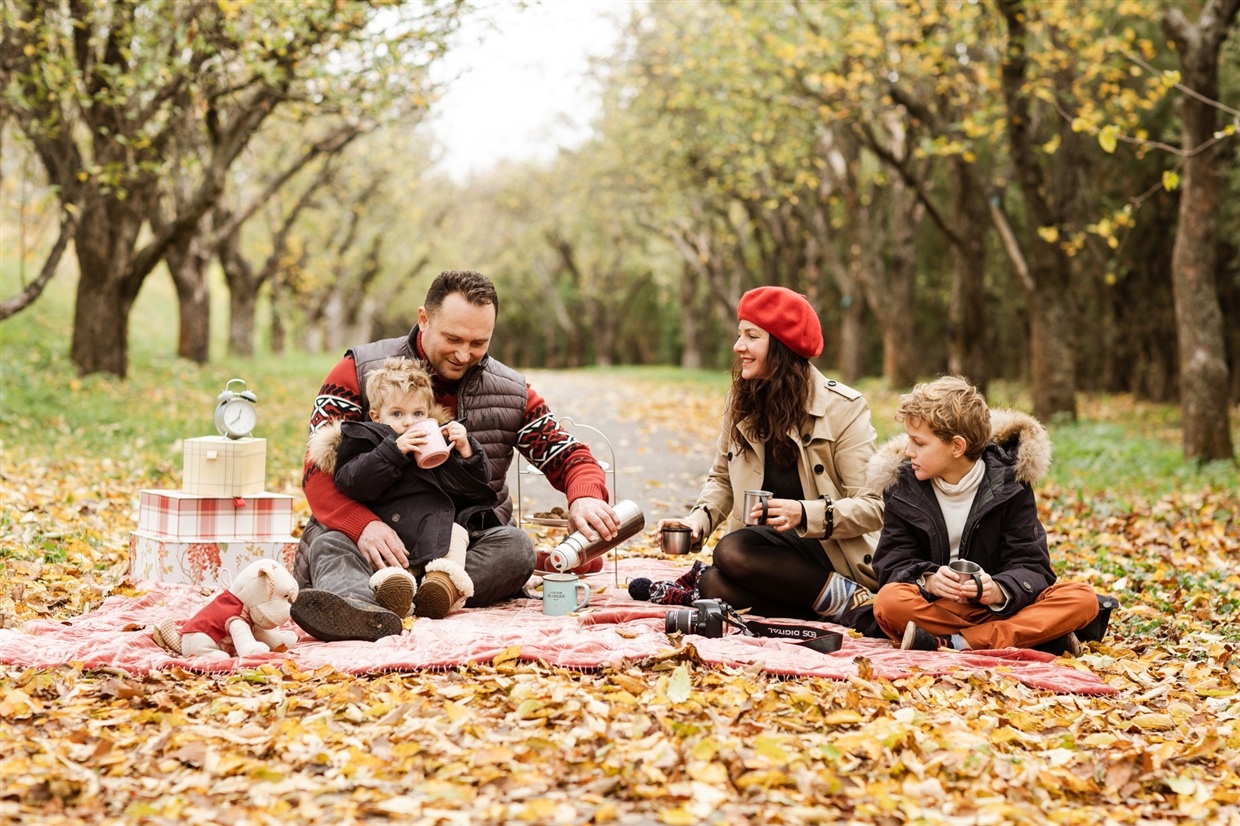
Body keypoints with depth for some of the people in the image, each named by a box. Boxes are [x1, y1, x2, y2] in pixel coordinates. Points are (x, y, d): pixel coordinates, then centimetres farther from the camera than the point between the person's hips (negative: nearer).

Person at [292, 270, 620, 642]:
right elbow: (318, 470, -9)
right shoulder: (358, 372, -2)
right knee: (331, 545, -35)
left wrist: (584, 498, -19)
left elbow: (569, 457, 8)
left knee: (516, 547, -29)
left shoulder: (512, 393, 7)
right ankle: (353, 603, -71)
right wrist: (363, 525, -30)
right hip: (375, 540, -2)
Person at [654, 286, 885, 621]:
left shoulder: (843, 407, -8)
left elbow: (872, 507, -12)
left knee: (732, 552, -30)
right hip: (772, 549, 4)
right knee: (716, 584, -29)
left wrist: (804, 514, -29)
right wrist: (699, 518, -2)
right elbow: (722, 479, 20)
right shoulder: (741, 400, 9)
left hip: (833, 557, -4)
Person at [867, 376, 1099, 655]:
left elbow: (1030, 566, -7)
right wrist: (928, 581, -26)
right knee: (889, 601, -34)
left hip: (999, 608, 0)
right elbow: (893, 564, -3)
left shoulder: (1008, 484, -1)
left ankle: (953, 643, -33)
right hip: (937, 607, 0)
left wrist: (998, 591, -30)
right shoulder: (903, 488, 3)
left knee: (1083, 599, -25)